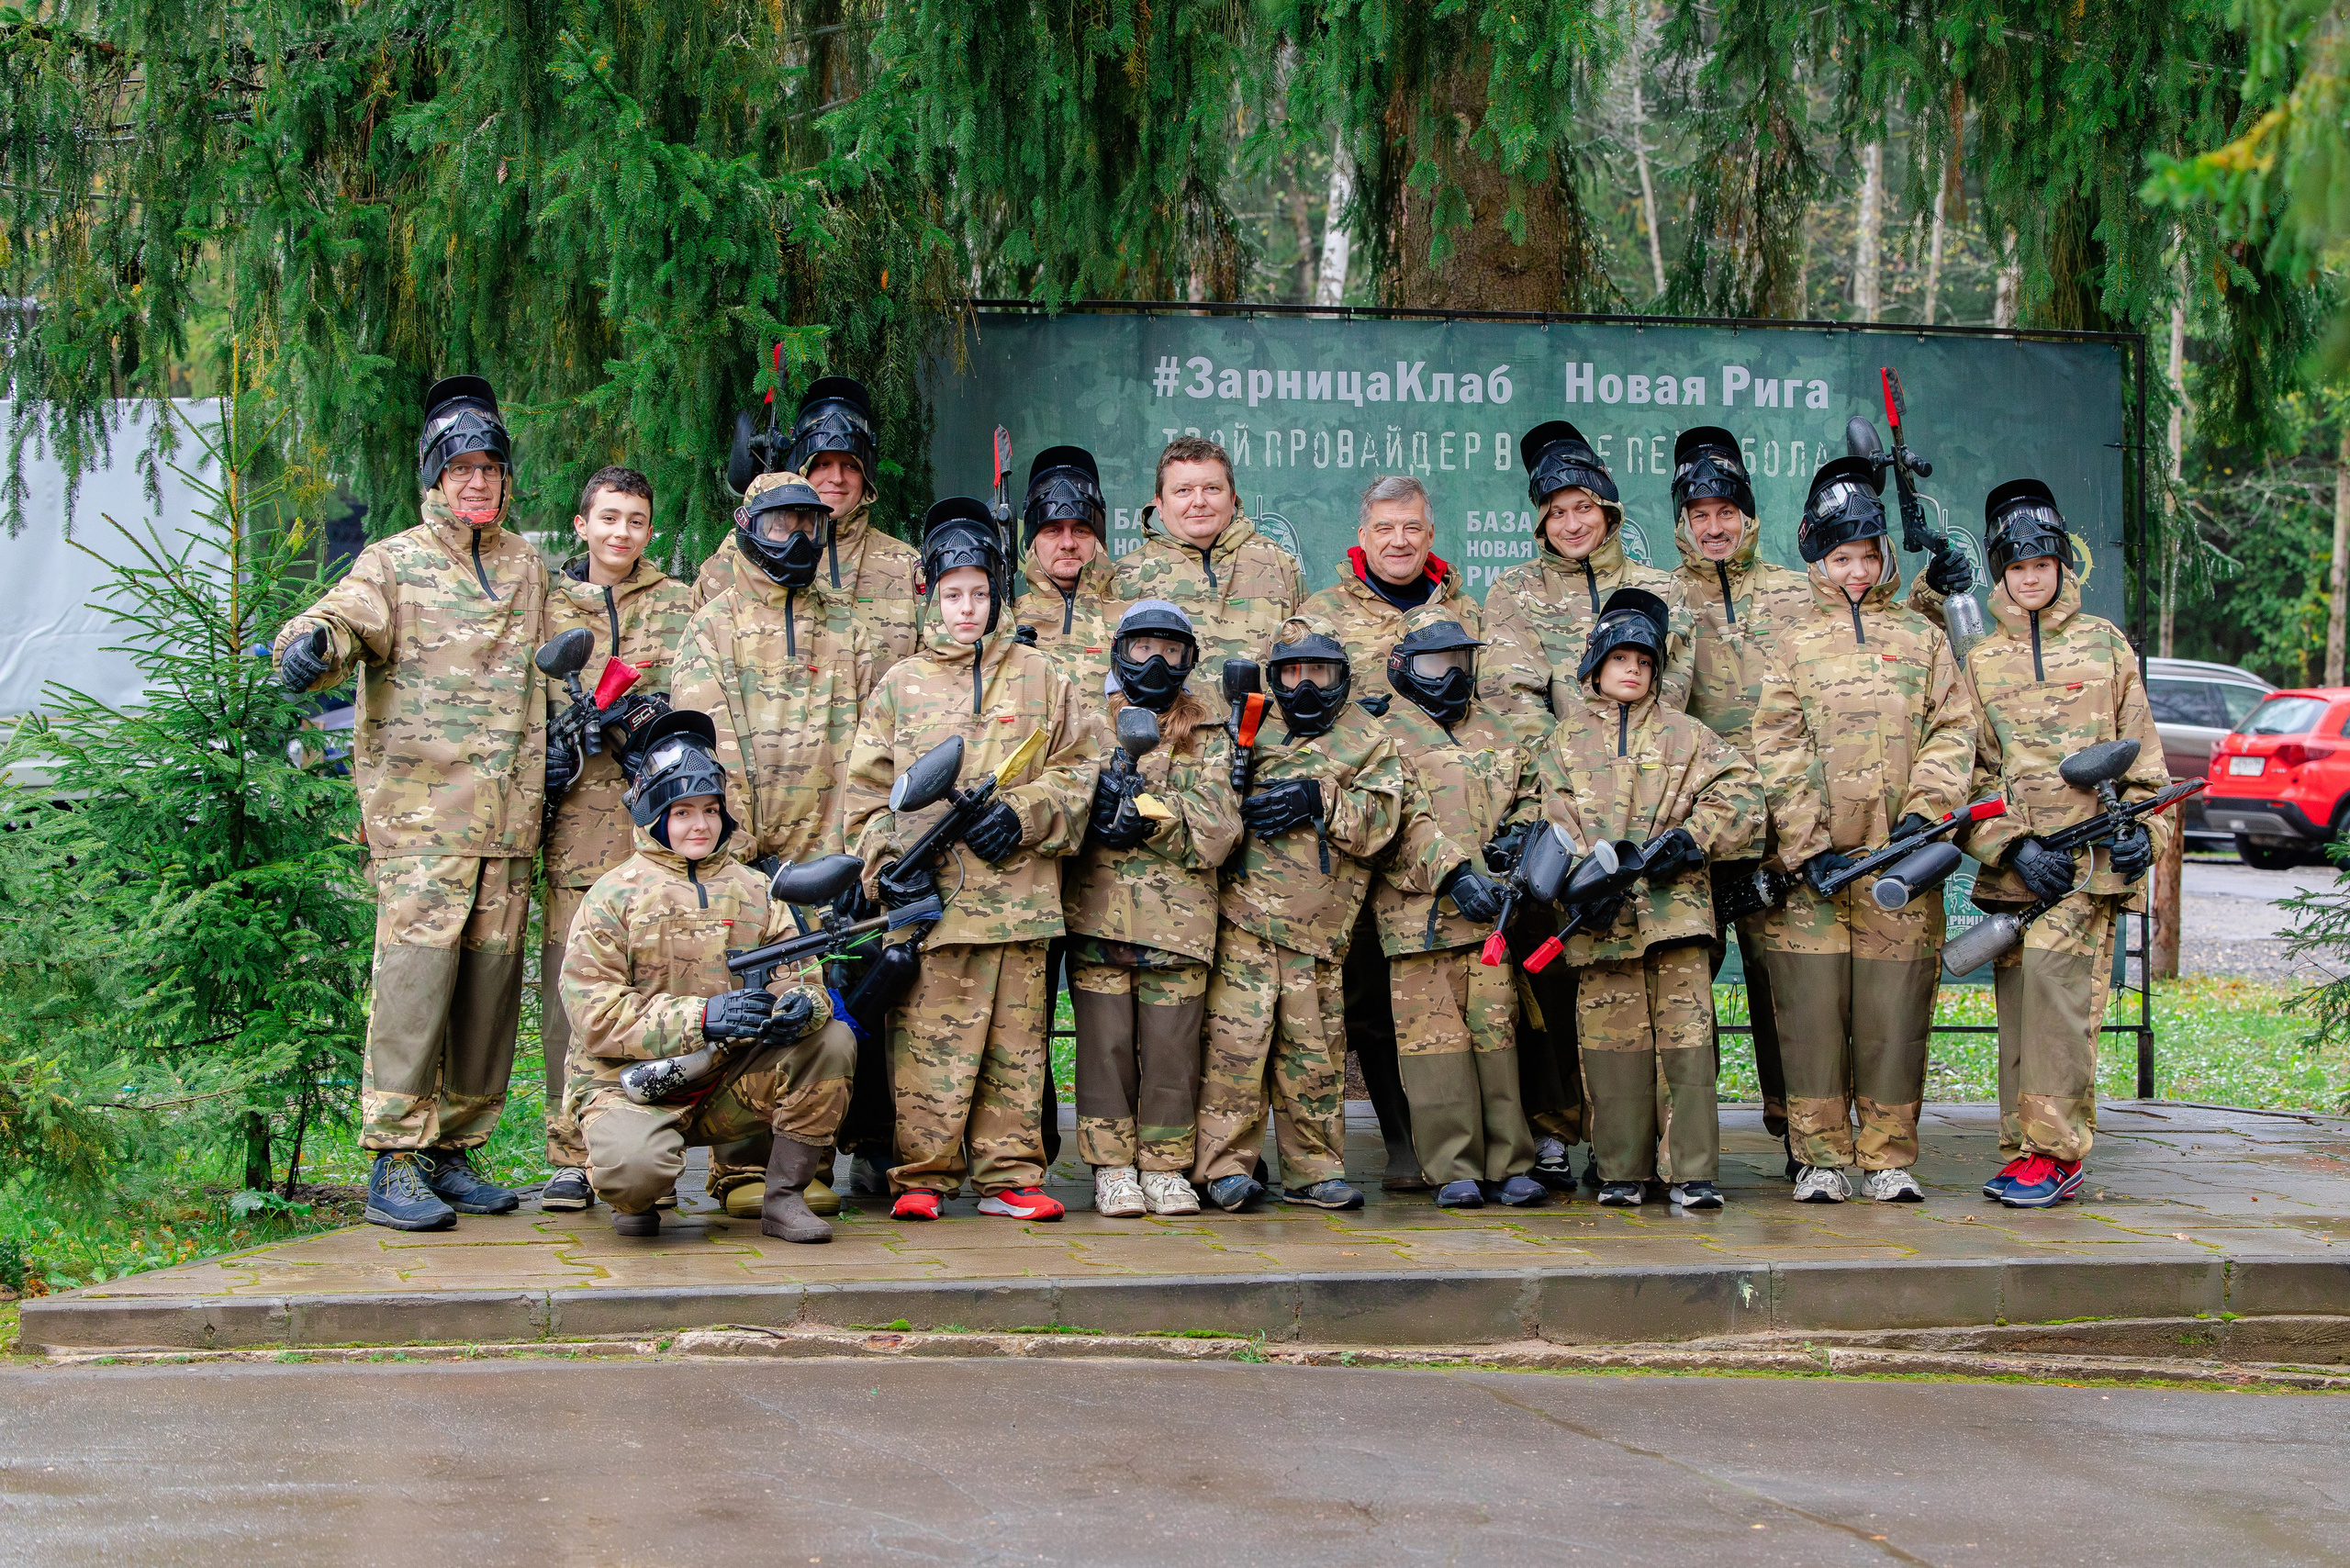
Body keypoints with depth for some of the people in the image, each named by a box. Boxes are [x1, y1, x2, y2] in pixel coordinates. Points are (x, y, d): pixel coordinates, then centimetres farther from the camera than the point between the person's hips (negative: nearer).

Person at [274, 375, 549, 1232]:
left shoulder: (526, 565, 18)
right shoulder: (394, 562, 3)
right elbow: (344, 618, -15)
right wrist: (312, 642, -36)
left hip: (508, 819, 5)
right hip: (421, 815, -5)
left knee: (492, 983, 5)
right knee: (417, 975, -13)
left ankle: (454, 1152, 15)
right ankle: (395, 1164, -10)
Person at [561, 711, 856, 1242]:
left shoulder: (754, 890, 12)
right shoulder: (614, 894, -3)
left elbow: (799, 974, 6)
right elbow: (596, 1014, -12)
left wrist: (801, 1003, -22)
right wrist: (701, 1018, -26)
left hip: (732, 1083, 4)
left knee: (831, 1042, -17)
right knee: (635, 1166, -36)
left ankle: (784, 1198, -5)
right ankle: (635, 1199, 5)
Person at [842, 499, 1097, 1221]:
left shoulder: (1040, 679, 12)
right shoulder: (899, 687, 10)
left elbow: (1077, 774, 9)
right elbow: (866, 792, 8)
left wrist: (1023, 815, -7)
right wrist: (891, 859, -6)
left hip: (1019, 891, 1)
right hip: (930, 898, -1)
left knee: (1016, 1041, 5)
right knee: (929, 1042, -3)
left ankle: (1010, 1176, 11)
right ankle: (923, 1176, 4)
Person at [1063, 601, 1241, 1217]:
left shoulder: (1208, 738, 13)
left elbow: (1218, 831, 1)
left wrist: (1151, 814, -12)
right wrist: (1102, 802, -14)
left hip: (1178, 915, 0)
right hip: (1098, 911, 0)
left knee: (1171, 1047, -1)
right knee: (1106, 1044, -2)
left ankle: (1165, 1168, 9)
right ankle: (1111, 1168, 7)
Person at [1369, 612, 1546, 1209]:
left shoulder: (1497, 734, 23)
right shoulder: (1386, 737, 4)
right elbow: (1400, 821, -9)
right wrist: (1455, 872, -20)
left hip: (1494, 909, 4)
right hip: (1421, 911, -4)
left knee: (1498, 1032, 2)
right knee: (1435, 1036, -5)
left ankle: (1507, 1166, 5)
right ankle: (1454, 1170, -2)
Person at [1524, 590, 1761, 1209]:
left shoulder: (1684, 735, 14)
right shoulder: (1564, 741, 13)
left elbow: (1740, 791, 6)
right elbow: (1552, 823, 3)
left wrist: (1693, 838, -7)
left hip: (1675, 907, 0)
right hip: (1601, 917, 0)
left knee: (1686, 1039, -5)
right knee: (1612, 1042, 0)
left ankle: (1693, 1174, -3)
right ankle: (1622, 1173, 8)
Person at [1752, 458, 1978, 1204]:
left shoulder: (1922, 638, 15)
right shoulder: (1792, 644, 11)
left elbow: (1952, 731, 6)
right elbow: (1778, 753, 1)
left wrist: (1923, 815, -10)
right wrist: (1807, 847, -10)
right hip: (1811, 861, -1)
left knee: (1894, 1011, 0)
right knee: (1813, 1009, -3)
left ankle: (1889, 1158, 7)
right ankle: (1820, 1158, 5)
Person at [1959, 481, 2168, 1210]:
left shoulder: (2105, 644, 12)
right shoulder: (1979, 660, 13)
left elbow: (2142, 753, 14)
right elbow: (1967, 769, 6)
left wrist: (2142, 827, -1)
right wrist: (2011, 845, -7)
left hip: (2091, 856, -2)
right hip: (2014, 862, 2)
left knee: (2052, 973, -20)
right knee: (2021, 1003, 2)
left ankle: (2053, 1149, -18)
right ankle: (2026, 1151, 8)